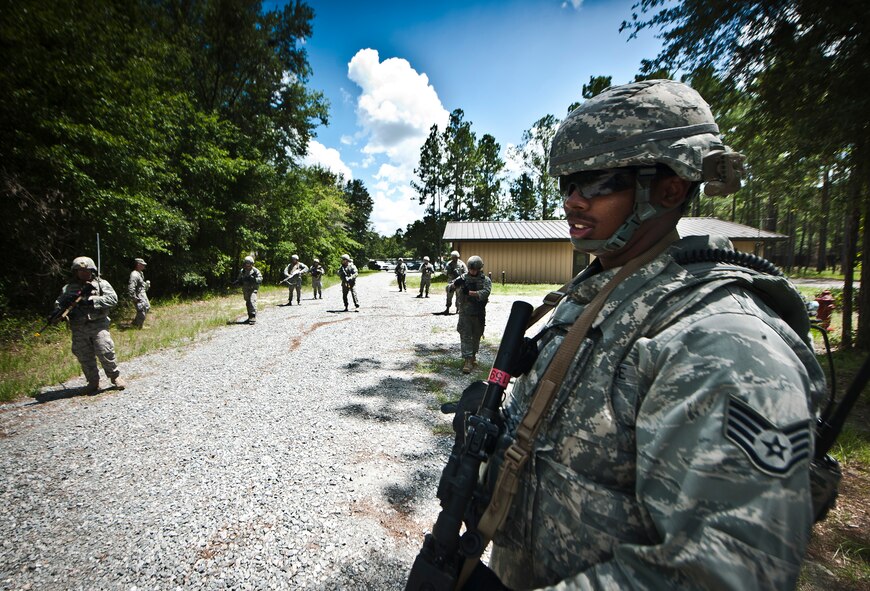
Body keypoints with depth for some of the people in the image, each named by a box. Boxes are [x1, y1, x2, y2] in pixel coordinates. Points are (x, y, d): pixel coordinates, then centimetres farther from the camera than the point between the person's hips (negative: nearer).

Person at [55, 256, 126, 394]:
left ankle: (115, 377, 6)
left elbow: (113, 299, -7)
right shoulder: (68, 288, 13)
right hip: (79, 329, 4)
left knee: (105, 352, -10)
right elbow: (58, 304, 14)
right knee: (84, 357, 7)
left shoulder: (101, 284, 4)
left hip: (98, 325, -4)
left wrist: (92, 301, -17)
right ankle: (93, 383, 18)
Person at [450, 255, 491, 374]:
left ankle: (473, 356, 34)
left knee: (476, 336, 14)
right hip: (464, 313, -1)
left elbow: (485, 293, -20)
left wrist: (470, 292, -29)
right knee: (465, 336, -6)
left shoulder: (486, 280, -1)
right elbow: (448, 289, 0)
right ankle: (468, 360, -4)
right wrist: (455, 284, -22)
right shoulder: (462, 278, 1)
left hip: (479, 314, 1)